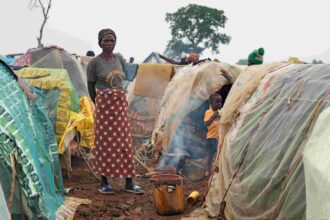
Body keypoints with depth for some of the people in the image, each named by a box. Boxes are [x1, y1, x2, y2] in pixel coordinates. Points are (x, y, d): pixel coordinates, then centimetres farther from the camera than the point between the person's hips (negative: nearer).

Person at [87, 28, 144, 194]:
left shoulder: (119, 60, 8)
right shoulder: (94, 63, -6)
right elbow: (91, 87, 1)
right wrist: (99, 104, 6)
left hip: (120, 104, 5)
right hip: (103, 105, -5)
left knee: (125, 143, 4)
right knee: (104, 143, 2)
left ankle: (129, 182, 10)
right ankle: (103, 182, 12)